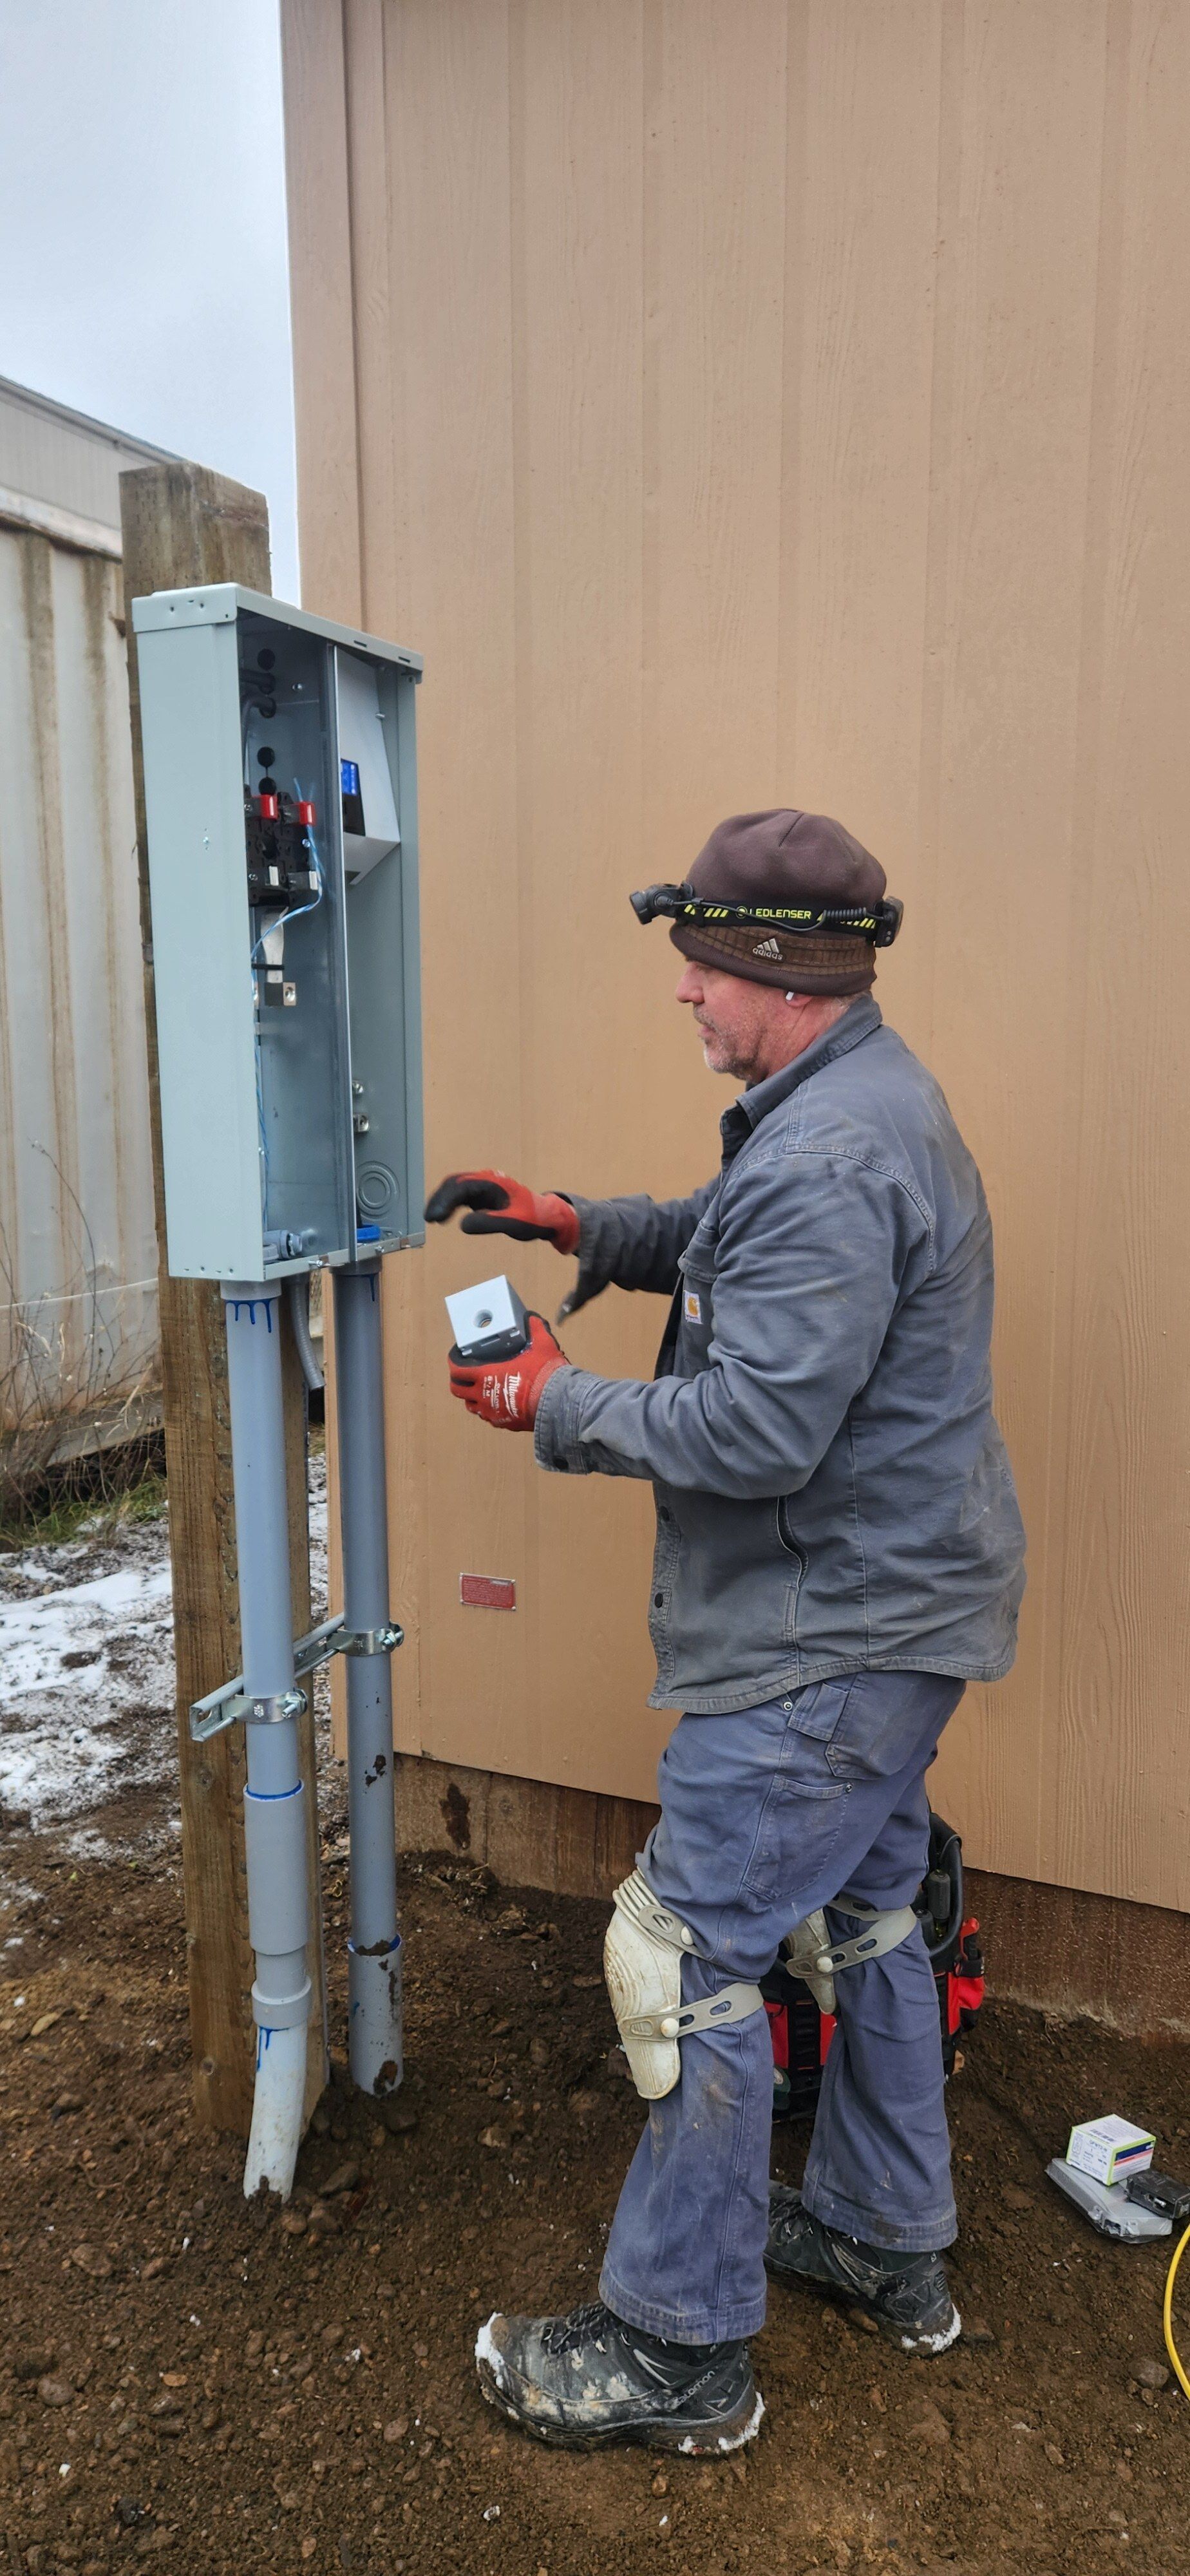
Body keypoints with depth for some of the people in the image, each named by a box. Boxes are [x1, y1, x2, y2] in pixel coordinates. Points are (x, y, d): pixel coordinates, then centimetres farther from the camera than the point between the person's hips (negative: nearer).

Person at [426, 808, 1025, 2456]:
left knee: (688, 1953, -1)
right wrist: (584, 1226, 8)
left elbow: (757, 1432, -29)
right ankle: (888, 2250, 41)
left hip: (834, 1632, -11)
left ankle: (679, 2350, 17)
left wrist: (558, 1408, -15)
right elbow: (728, 1239, 23)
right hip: (889, 1607, 11)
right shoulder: (859, 1098, 9)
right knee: (859, 1915, 22)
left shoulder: (828, 1162, -26)